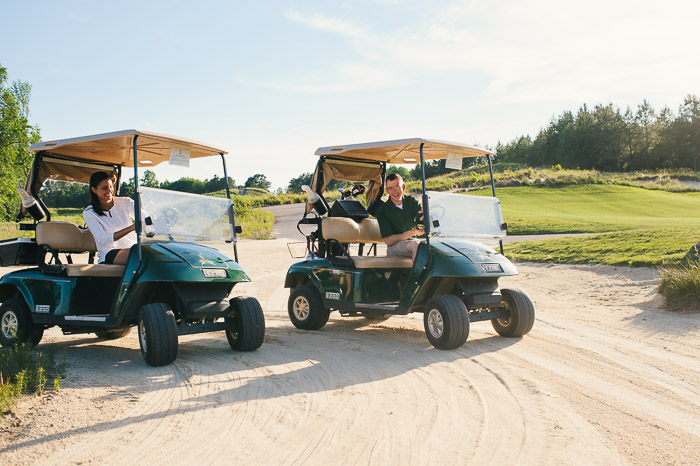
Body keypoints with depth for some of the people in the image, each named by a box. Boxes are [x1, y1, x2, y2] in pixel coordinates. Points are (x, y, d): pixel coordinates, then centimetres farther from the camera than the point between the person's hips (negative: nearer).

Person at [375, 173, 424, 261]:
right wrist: (412, 232, -21)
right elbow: (388, 240, -10)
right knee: (415, 244, -34)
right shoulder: (382, 211, -6)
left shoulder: (411, 201, 7)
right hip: (394, 248, -4)